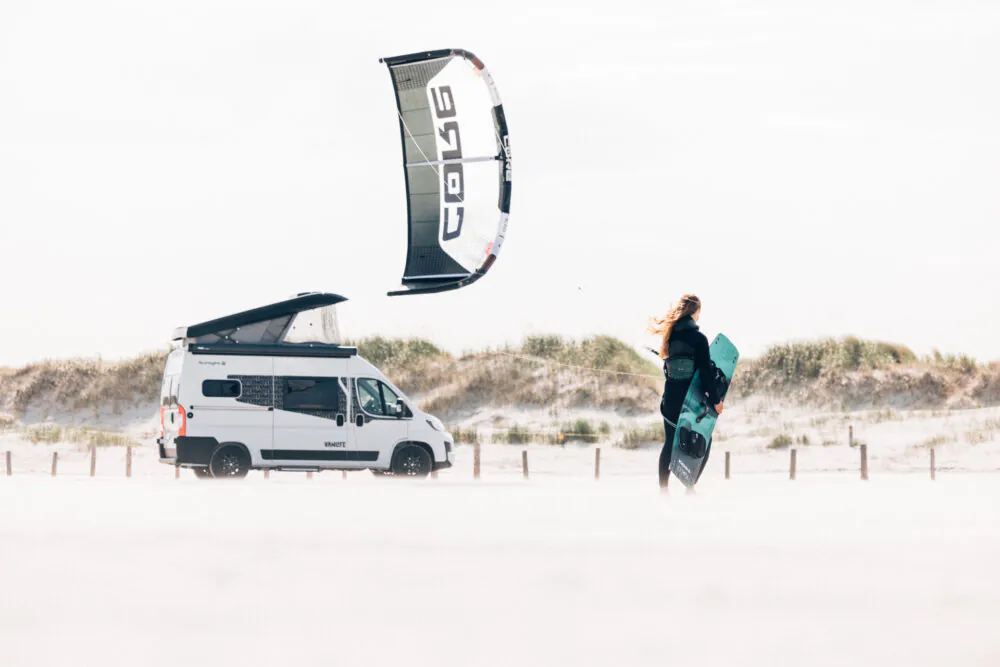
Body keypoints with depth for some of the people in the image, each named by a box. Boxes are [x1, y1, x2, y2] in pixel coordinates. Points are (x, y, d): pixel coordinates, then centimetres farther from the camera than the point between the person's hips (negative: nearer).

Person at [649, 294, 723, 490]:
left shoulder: (670, 334, 5)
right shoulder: (698, 338, -14)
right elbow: (706, 372, -15)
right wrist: (715, 399, -10)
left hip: (670, 398, 6)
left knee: (670, 443, 14)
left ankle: (663, 490, 14)